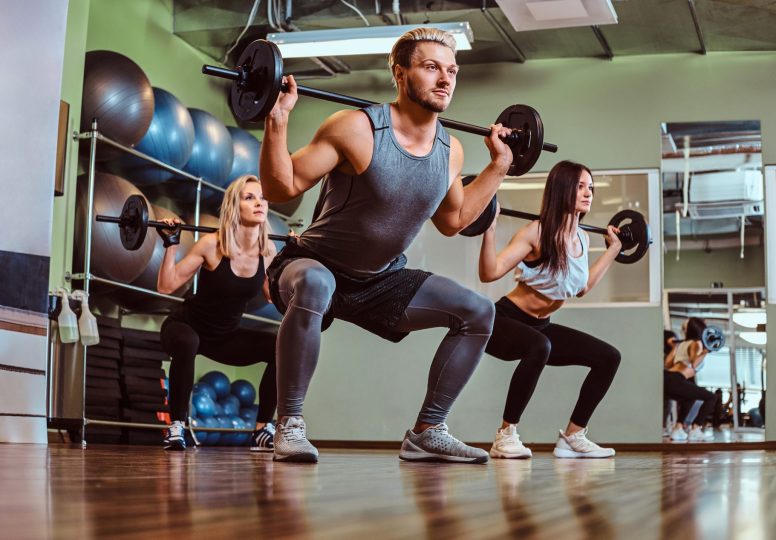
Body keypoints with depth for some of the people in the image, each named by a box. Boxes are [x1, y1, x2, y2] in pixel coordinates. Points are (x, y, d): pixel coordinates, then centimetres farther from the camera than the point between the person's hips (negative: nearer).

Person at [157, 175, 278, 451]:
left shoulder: (268, 249, -8)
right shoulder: (212, 244, -22)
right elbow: (166, 286, -20)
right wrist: (171, 243, -28)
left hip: (226, 336, 5)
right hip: (187, 327, -5)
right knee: (186, 343, -41)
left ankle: (262, 431, -5)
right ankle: (176, 428, -25)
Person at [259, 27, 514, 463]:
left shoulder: (450, 150, -3)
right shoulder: (357, 129, -21)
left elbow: (452, 221, 15)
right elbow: (281, 187, -19)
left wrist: (499, 165, 12)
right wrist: (277, 121, -31)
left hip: (381, 281, 6)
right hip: (314, 267, -6)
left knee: (479, 312, -2)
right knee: (314, 286, -42)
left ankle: (427, 432, 6)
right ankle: (290, 425, -26)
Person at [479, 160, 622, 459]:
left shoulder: (583, 238, 2)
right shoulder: (536, 233, -21)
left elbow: (582, 287, 20)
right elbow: (490, 273, -28)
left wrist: (614, 248, 24)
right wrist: (489, 227, -38)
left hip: (540, 326, 8)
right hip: (505, 320, -8)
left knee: (609, 357, 1)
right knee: (538, 347, -40)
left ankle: (572, 436, 10)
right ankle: (505, 435, -26)